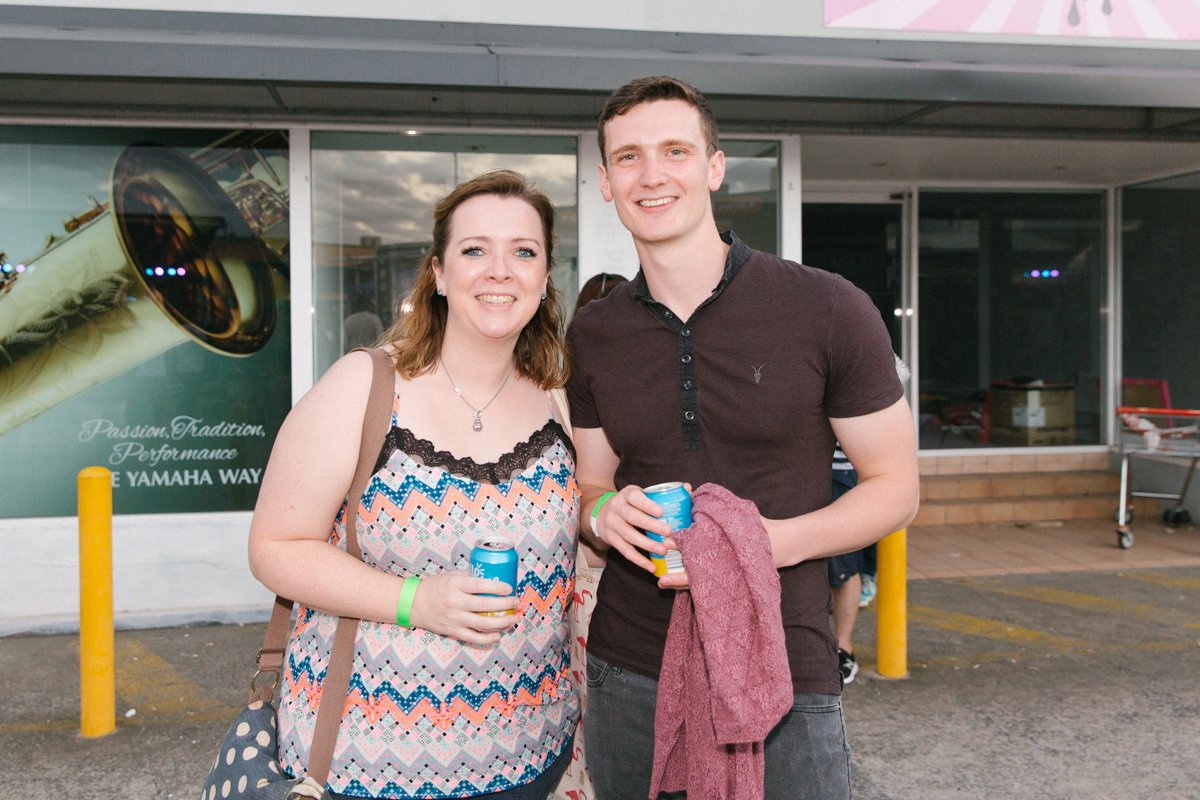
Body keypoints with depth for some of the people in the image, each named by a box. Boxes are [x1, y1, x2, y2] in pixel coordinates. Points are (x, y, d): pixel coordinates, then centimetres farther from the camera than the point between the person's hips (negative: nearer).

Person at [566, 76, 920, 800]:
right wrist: (605, 515, -10)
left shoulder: (830, 312, -8)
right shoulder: (592, 335, 5)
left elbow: (895, 488, -3)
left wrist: (772, 541, -19)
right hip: (628, 675, 4)